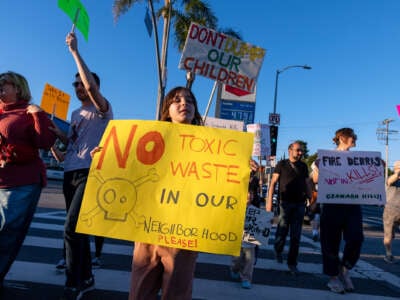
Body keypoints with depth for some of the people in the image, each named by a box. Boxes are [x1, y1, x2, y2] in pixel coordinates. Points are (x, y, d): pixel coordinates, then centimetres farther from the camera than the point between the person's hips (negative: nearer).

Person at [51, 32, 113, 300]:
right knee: (77, 228, 12)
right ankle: (86, 278, 25)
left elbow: (92, 86, -23)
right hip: (70, 174, 9)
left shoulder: (102, 109, -3)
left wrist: (75, 51, -16)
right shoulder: (76, 114, 20)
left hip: (89, 174, -8)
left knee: (71, 229, -14)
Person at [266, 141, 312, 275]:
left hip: (300, 204, 3)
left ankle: (292, 263, 17)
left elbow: (307, 184, 16)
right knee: (282, 231, 3)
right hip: (285, 203, -3)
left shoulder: (303, 166, 12)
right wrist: (269, 201, -8)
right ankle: (278, 251, 33)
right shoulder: (282, 164, 1)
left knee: (296, 236, 5)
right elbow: (273, 183, -1)